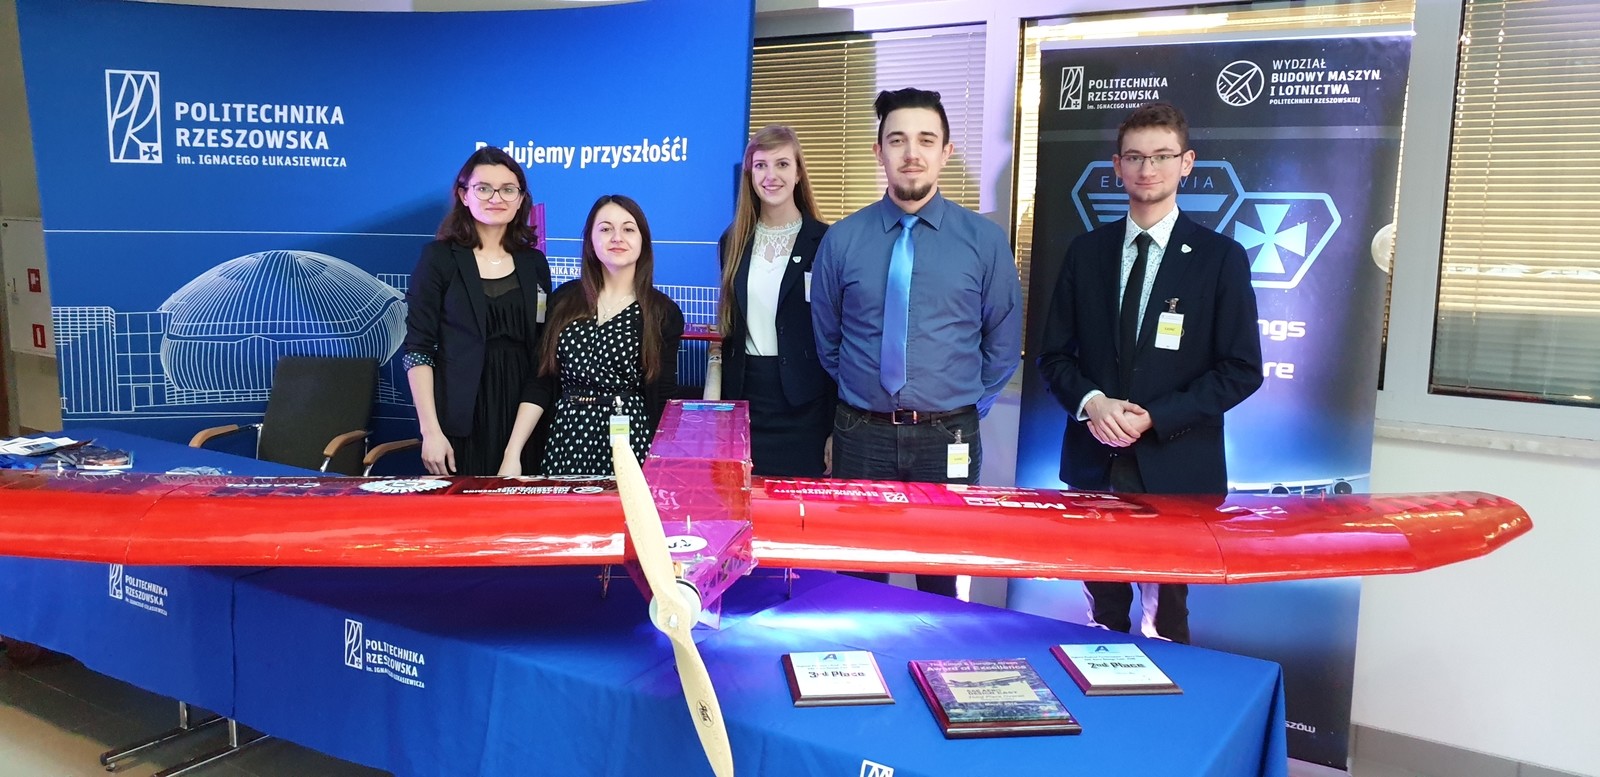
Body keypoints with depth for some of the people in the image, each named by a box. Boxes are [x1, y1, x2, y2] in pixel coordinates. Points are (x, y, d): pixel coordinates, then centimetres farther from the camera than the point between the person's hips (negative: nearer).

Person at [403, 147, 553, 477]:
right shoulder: (439, 257, 0)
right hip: (458, 419, -2)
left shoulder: (534, 264, 8)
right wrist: (430, 431, -12)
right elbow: (417, 349, -3)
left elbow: (542, 354, 4)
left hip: (520, 415, 3)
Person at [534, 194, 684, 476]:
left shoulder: (663, 313, 0)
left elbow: (663, 400, 0)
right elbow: (541, 382, 5)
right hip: (566, 438, 2)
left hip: (629, 441, -2)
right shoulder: (564, 299, 6)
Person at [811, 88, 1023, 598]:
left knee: (942, 574, 12)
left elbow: (1003, 341, 8)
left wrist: (970, 405, 8)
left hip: (948, 438, 0)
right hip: (862, 435, 1)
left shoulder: (984, 240, -1)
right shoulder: (842, 240, -1)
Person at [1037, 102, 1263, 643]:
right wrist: (1091, 401, -11)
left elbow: (1241, 370, -4)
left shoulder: (1221, 258, -1)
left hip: (1174, 468, -3)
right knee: (1102, 614, 13)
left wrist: (1155, 418, -14)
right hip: (1093, 462, 3)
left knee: (1165, 620, 4)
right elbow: (1055, 354, 9)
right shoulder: (1086, 252, 8)